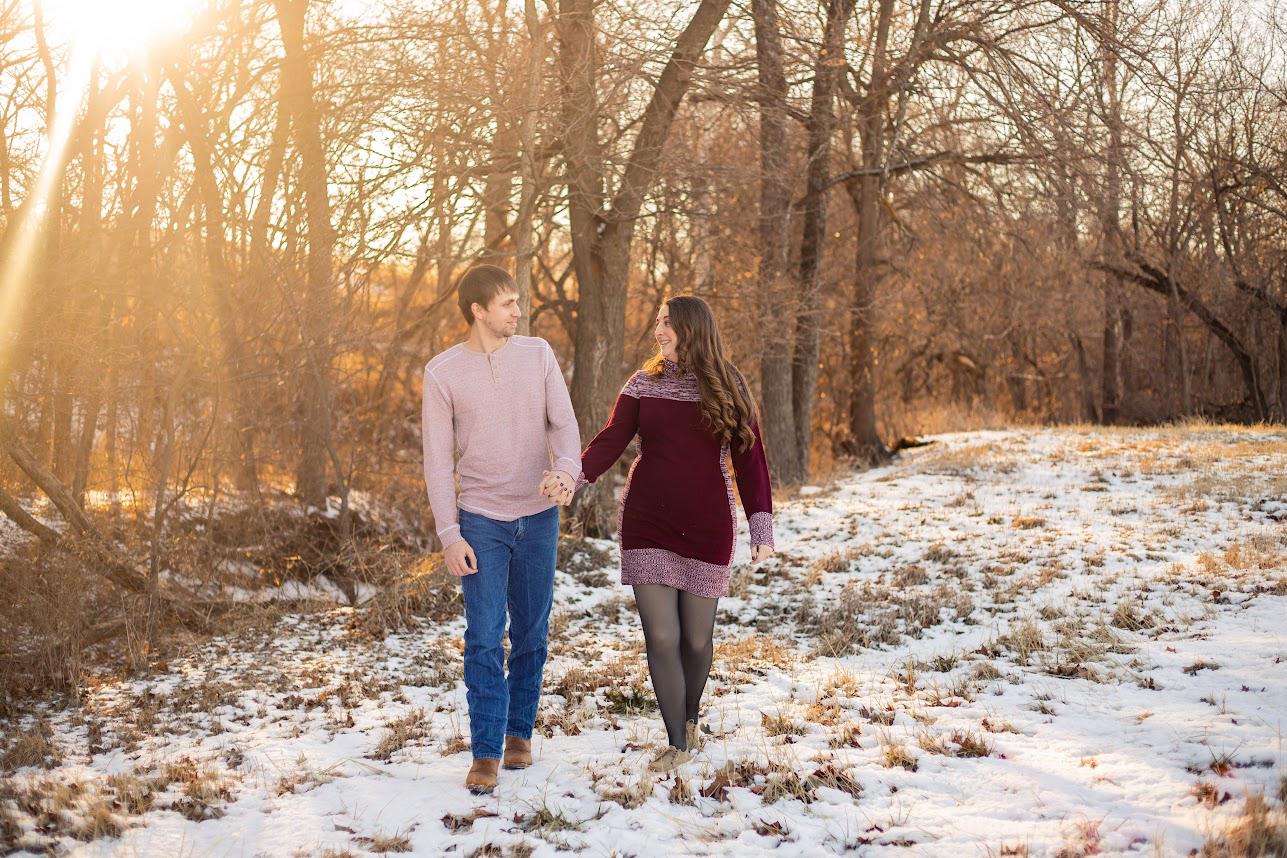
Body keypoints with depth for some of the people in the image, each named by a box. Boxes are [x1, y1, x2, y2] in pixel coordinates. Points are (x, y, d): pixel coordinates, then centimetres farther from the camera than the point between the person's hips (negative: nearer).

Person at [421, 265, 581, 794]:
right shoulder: (443, 372, -4)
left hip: (538, 517, 2)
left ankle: (520, 732, 26)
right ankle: (485, 754, 0)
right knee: (484, 640, -6)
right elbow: (438, 458, -4)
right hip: (480, 520, -2)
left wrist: (567, 467, -25)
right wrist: (449, 534, -10)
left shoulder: (538, 354, 2)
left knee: (531, 635, 10)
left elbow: (564, 423, -2)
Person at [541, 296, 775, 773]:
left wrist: (762, 529, -5)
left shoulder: (727, 389, -1)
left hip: (706, 529, -1)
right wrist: (573, 479, -25)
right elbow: (611, 441, -6)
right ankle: (678, 743, 10)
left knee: (696, 638, 7)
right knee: (661, 637, -3)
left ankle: (690, 719, 35)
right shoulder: (643, 385, 4)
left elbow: (749, 460, 0)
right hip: (647, 526, 1)